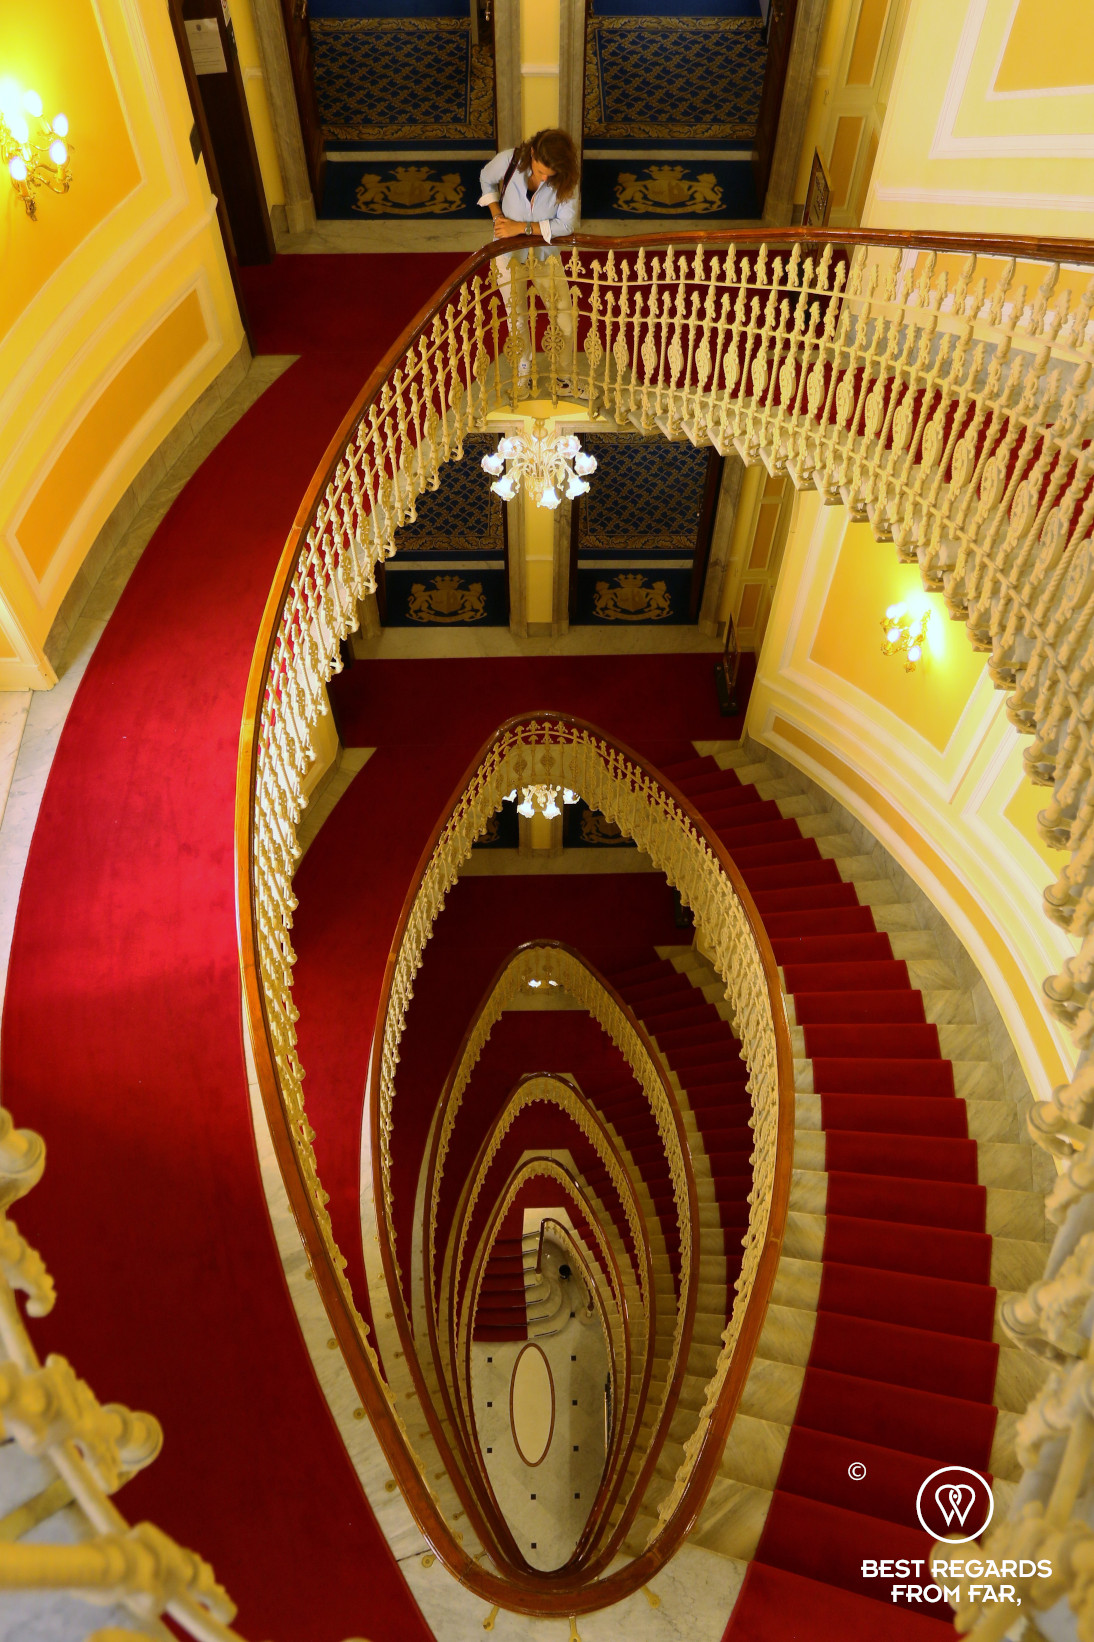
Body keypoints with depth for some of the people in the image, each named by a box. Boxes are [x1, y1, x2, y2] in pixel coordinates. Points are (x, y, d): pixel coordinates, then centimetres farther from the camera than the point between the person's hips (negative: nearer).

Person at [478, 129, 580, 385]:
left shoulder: (565, 179, -23)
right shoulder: (509, 160, -22)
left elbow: (566, 225, -24)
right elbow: (486, 180, -1)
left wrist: (521, 227, -30)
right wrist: (497, 215, -14)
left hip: (544, 252, 0)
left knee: (565, 319, -2)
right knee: (516, 318, 11)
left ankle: (567, 378, 14)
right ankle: (523, 374, 29)